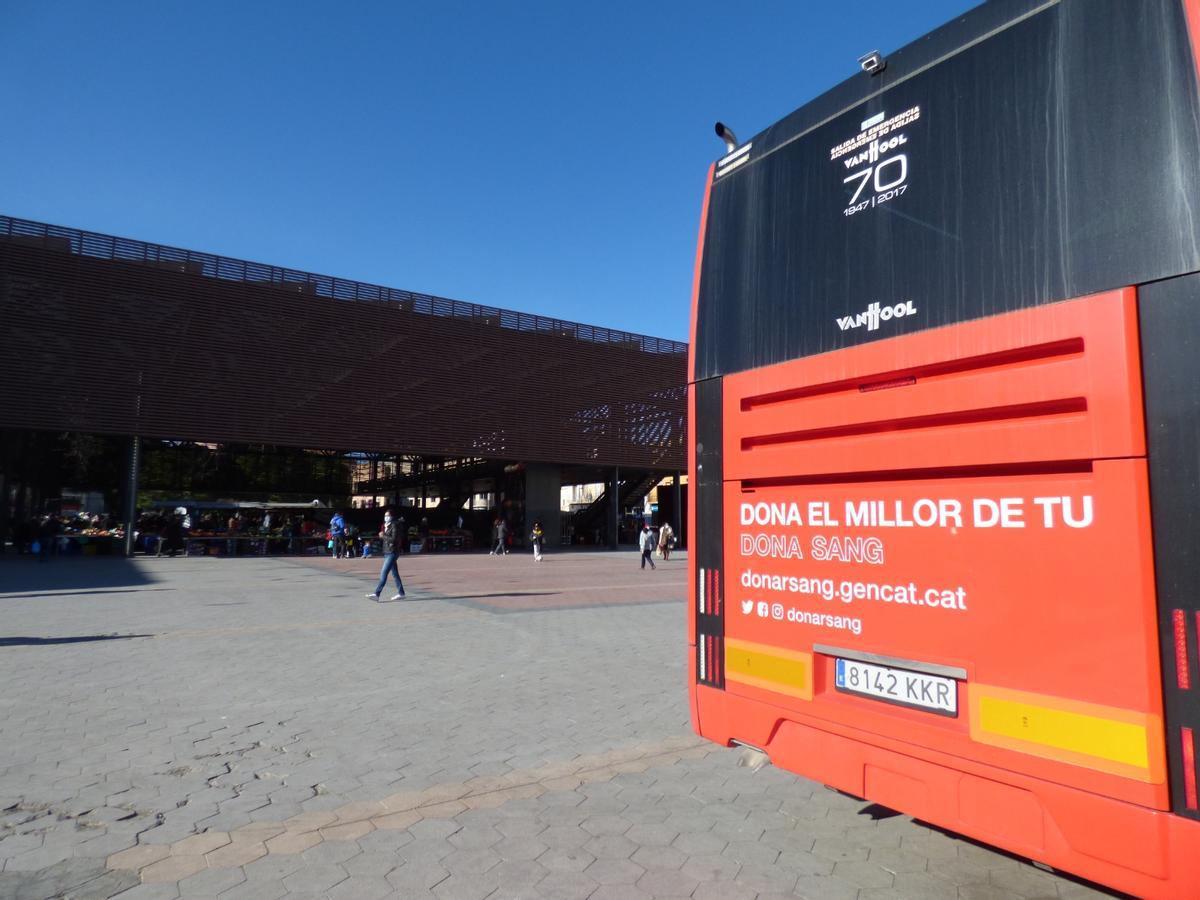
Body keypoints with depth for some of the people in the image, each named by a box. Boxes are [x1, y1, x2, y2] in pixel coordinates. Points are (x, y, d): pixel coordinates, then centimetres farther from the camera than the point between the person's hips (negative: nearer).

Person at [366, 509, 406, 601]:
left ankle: (376, 594, -15)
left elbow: (394, 539, -19)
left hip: (392, 553, -9)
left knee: (384, 573, -12)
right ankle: (400, 593, 17)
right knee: (394, 573, 11)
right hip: (386, 552, 9)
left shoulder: (393, 526, -10)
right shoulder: (385, 526, 15)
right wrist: (381, 535, 6)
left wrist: (383, 536, -13)